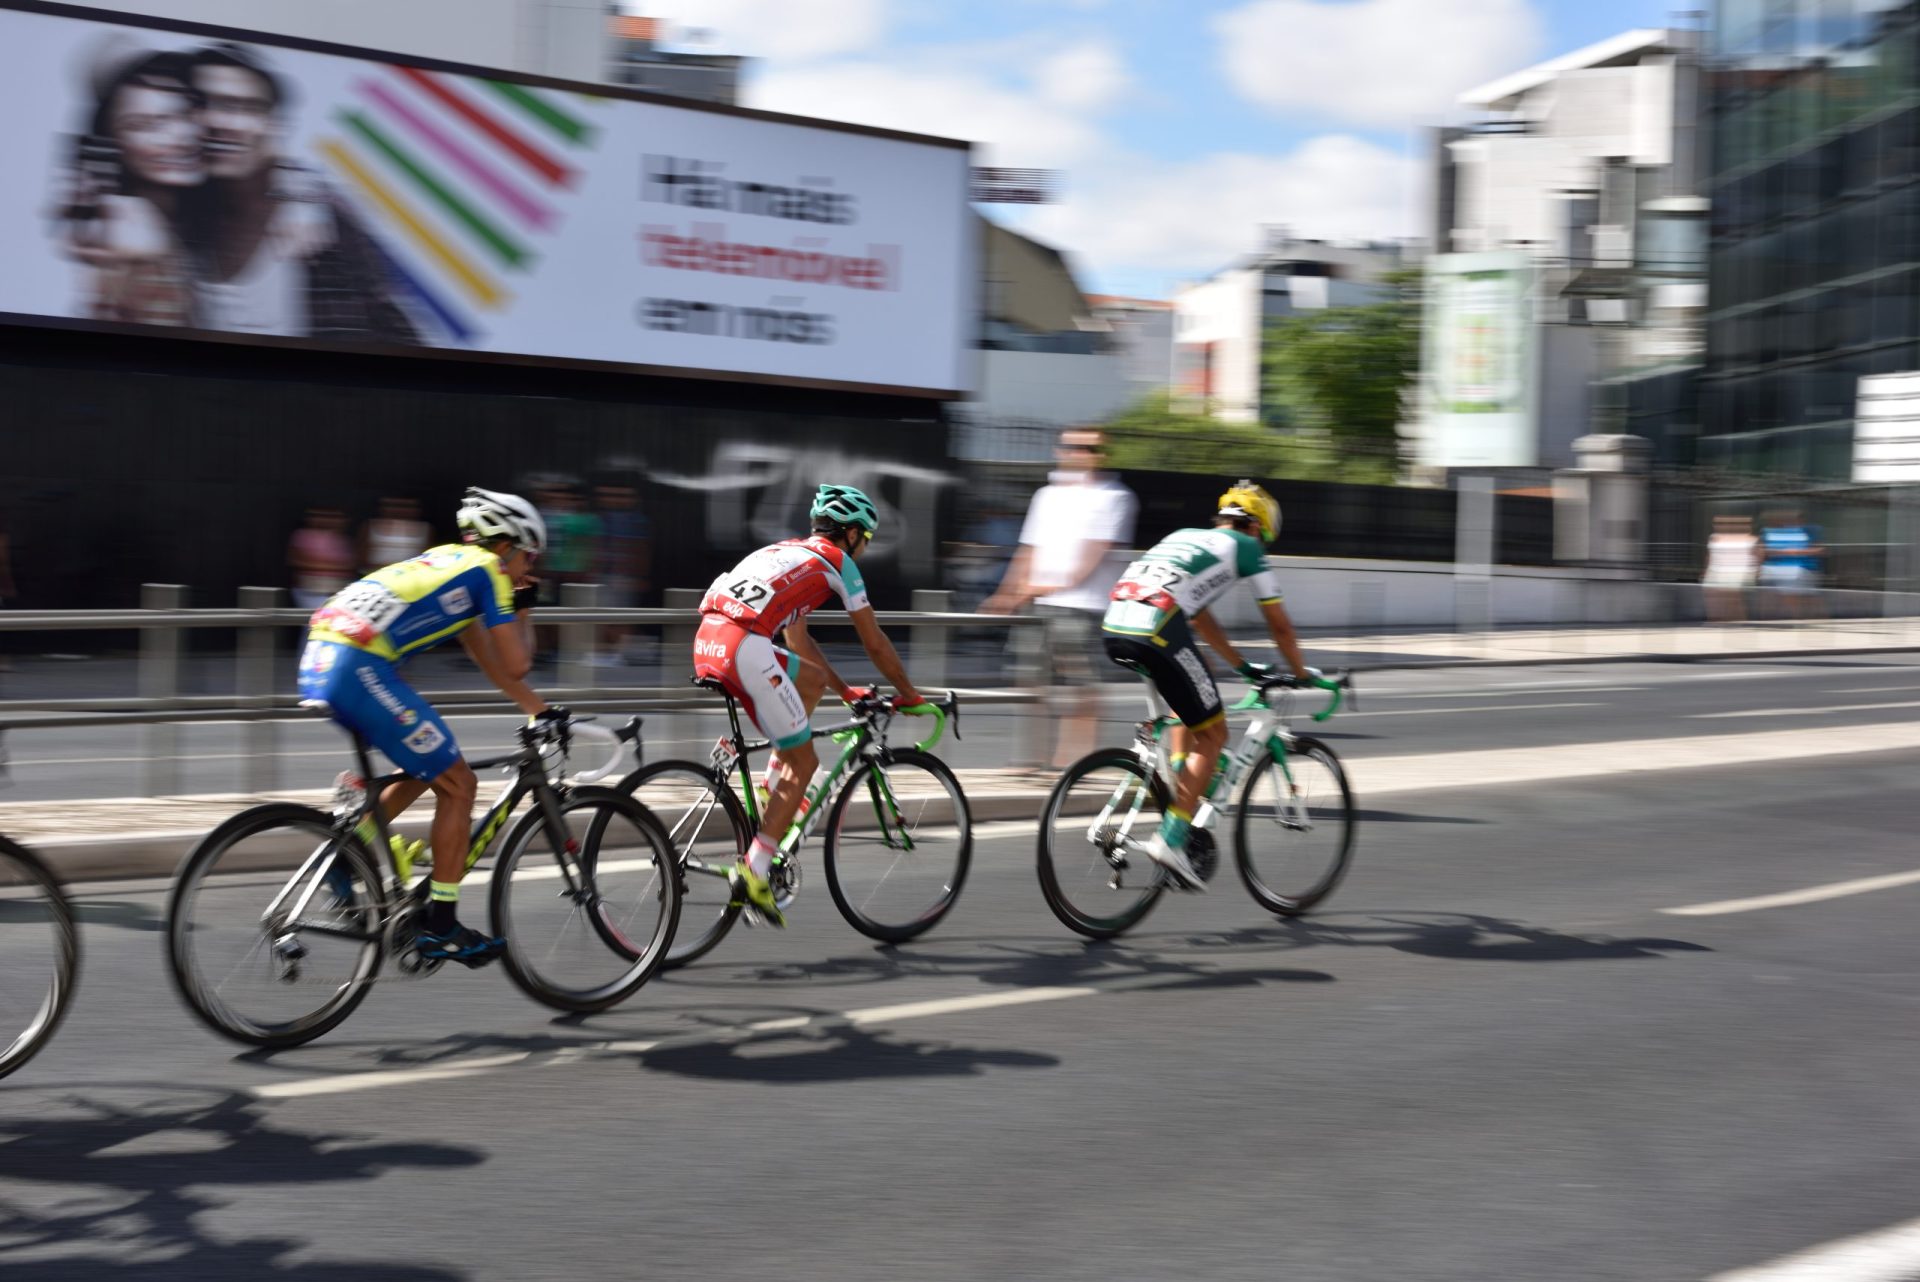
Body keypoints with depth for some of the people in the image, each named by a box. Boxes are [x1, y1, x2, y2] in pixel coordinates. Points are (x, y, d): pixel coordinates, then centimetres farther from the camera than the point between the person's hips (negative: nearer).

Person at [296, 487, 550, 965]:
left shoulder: (449, 560, 28)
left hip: (318, 660, 9)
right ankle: (440, 927, 6)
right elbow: (516, 665, 2)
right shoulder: (488, 570, 3)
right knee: (458, 784, 3)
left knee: (427, 769, 24)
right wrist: (521, 612, 19)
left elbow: (487, 659, 35)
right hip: (362, 670, -9)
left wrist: (539, 709, 37)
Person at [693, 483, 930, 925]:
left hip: (706, 642, 8)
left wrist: (845, 689, 46)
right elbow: (875, 643, 16)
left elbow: (798, 639, 40)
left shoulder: (788, 552, 33)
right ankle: (754, 871, -4)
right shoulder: (838, 561, 12)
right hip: (745, 648, -8)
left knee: (812, 680, 27)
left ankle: (775, 792, 19)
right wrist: (909, 694, 29)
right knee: (803, 762, 5)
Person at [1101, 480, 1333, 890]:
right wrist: (1303, 674, 37)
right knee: (1212, 733, 6)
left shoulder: (1185, 536, 34)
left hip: (1113, 626, 7)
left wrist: (1242, 666, 49)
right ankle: (1171, 840, -3)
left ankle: (1178, 801, 22)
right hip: (1156, 629, -7)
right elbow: (1280, 625, 22)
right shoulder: (1245, 547, 17)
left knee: (1189, 711, 30)